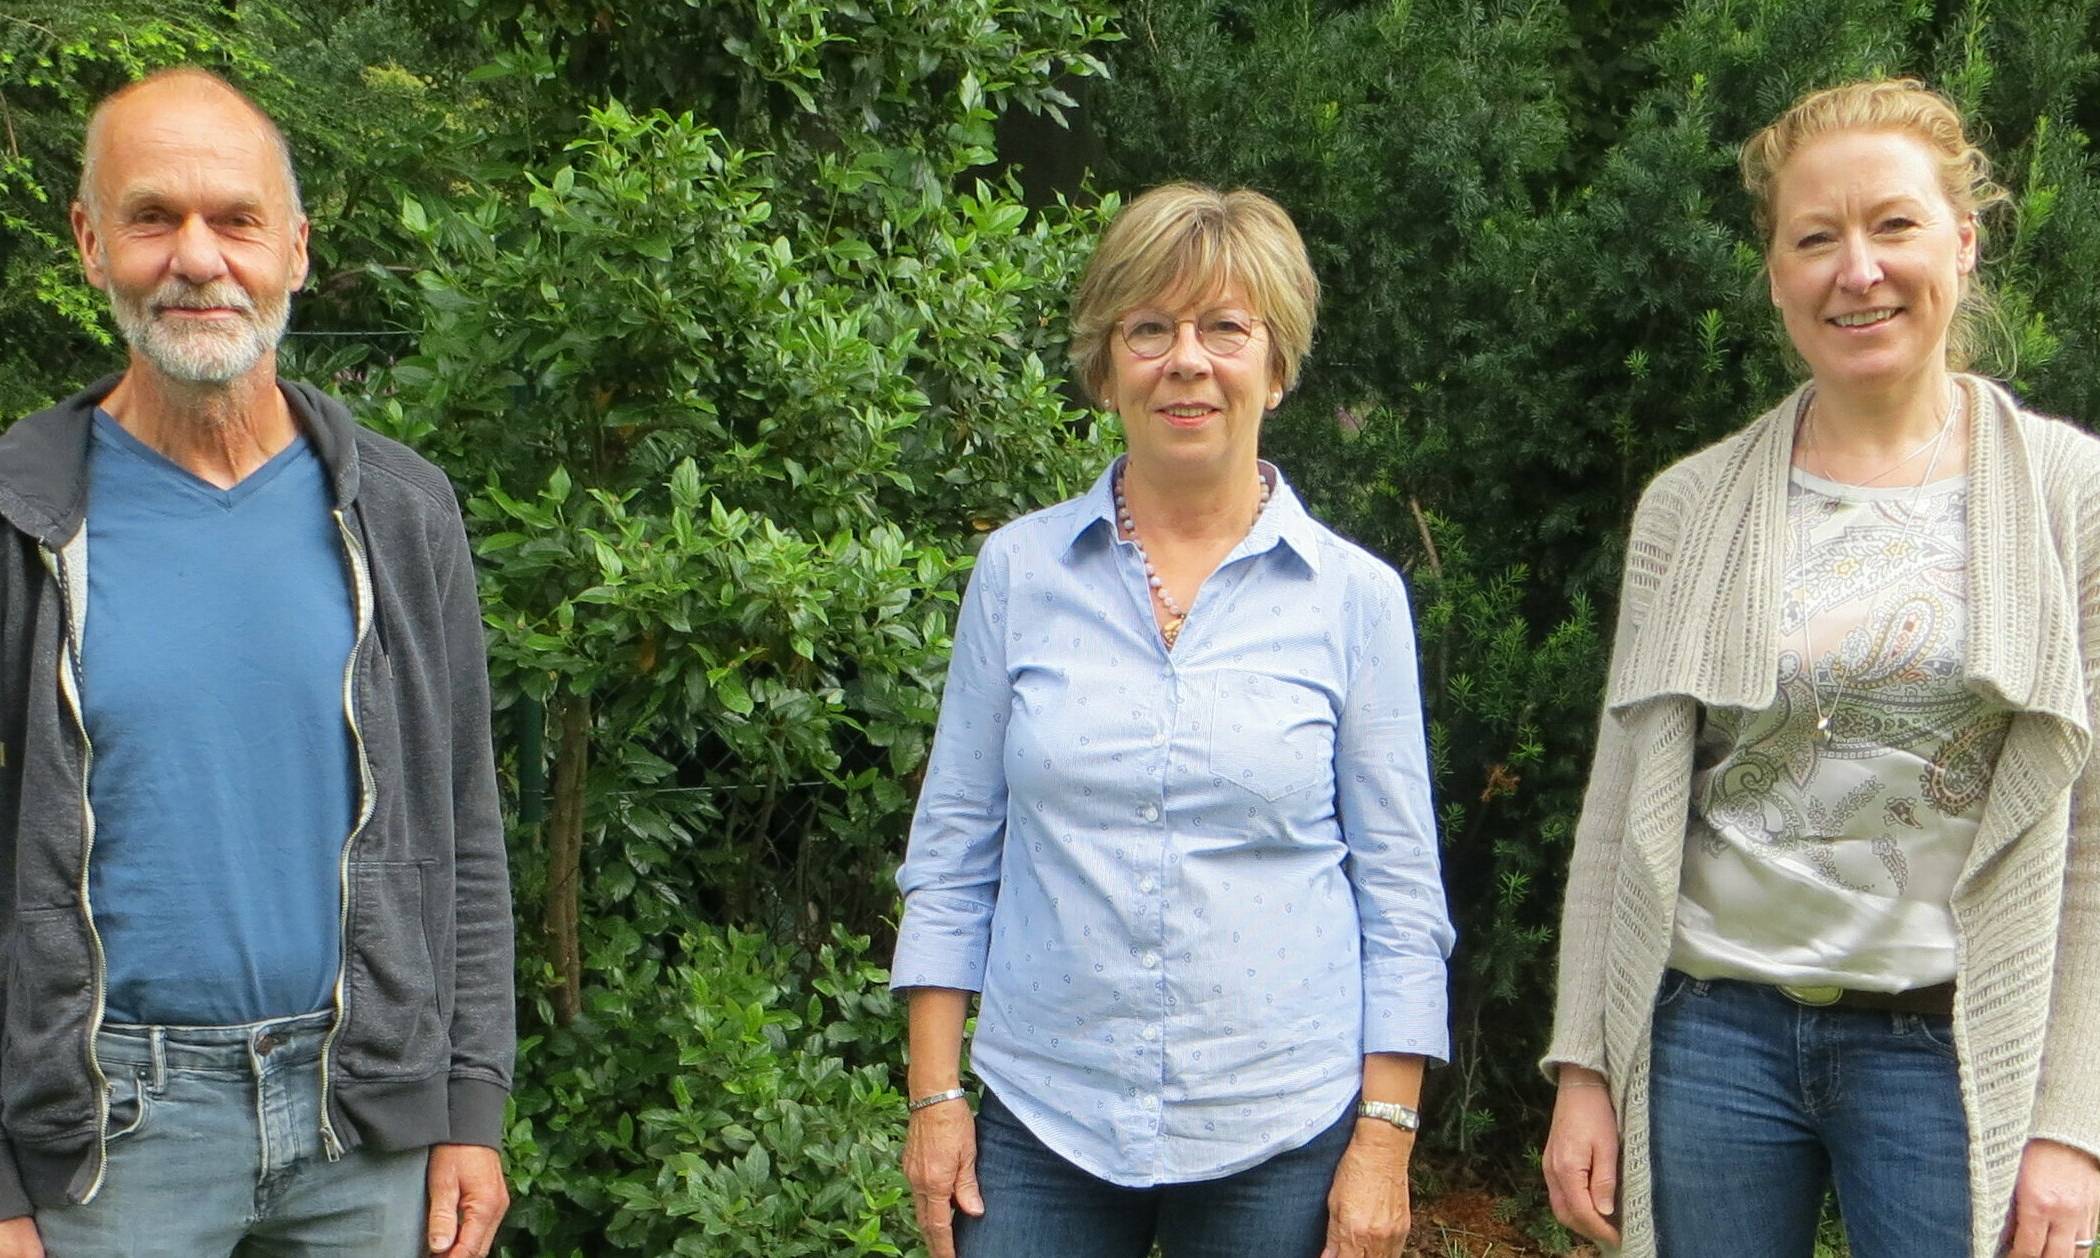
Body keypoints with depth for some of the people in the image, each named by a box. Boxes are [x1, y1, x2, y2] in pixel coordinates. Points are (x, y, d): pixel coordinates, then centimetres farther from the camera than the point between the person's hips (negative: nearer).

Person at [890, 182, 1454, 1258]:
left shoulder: (1355, 597, -1)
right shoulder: (1017, 571, 2)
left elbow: (1401, 897, 1)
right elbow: (952, 853, 7)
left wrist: (1384, 1141, -3)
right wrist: (934, 1094, 2)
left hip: (1280, 1138, -1)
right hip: (1043, 1126, 1)